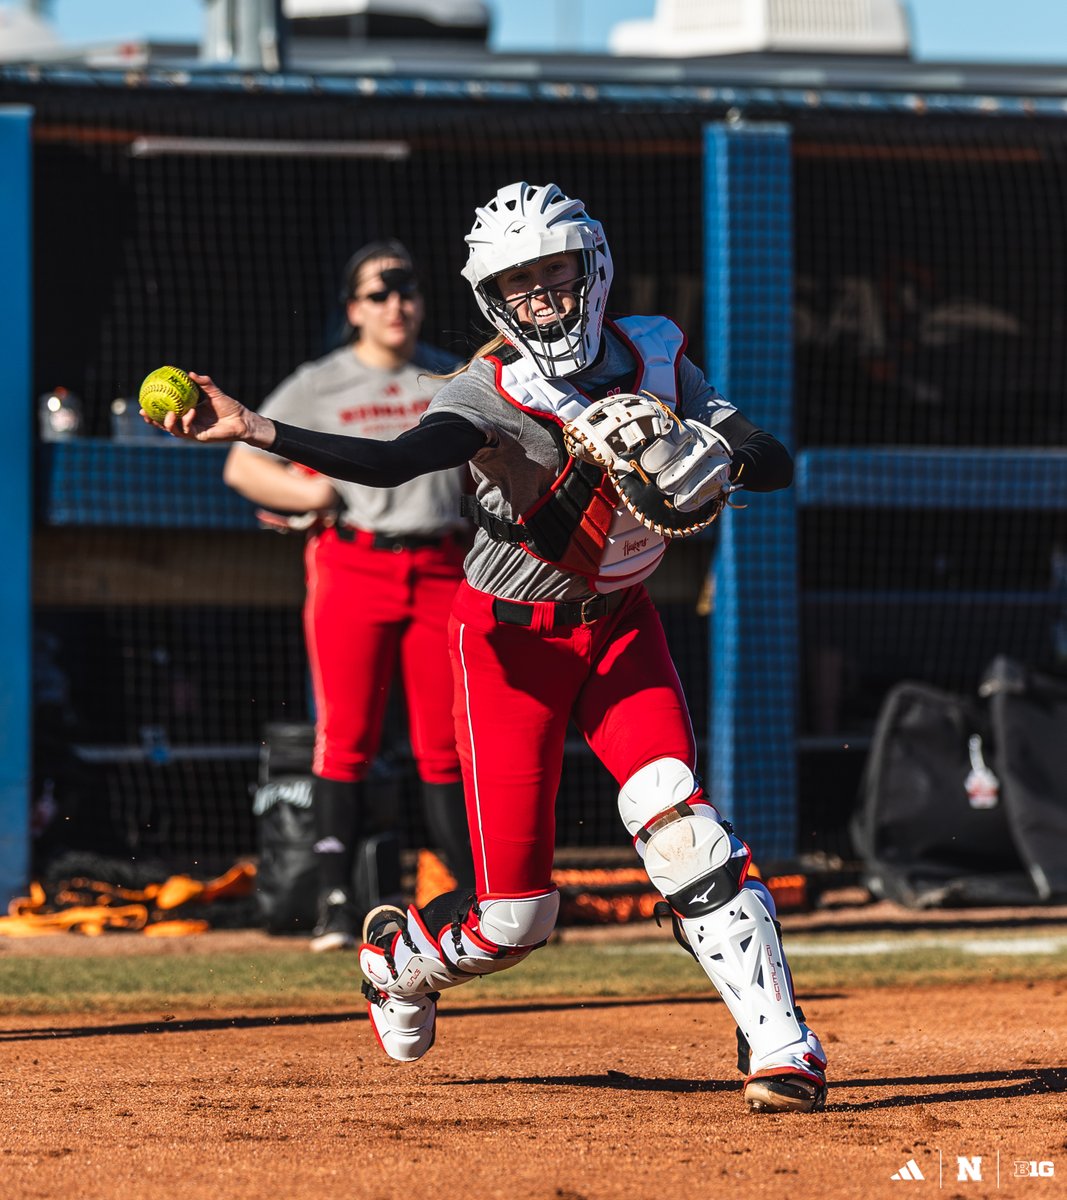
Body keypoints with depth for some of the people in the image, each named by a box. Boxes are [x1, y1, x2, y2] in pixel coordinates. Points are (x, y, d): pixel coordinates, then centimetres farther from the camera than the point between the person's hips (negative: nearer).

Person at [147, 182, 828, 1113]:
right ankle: (397, 958, 33)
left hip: (620, 625, 3)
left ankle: (780, 1045, -17)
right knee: (515, 917, -2)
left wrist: (717, 456, -28)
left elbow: (778, 467, -5)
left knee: (677, 819, -22)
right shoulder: (490, 393, -18)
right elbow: (392, 463, -37)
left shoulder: (655, 354, -4)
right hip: (512, 638, -3)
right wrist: (254, 430, -52)